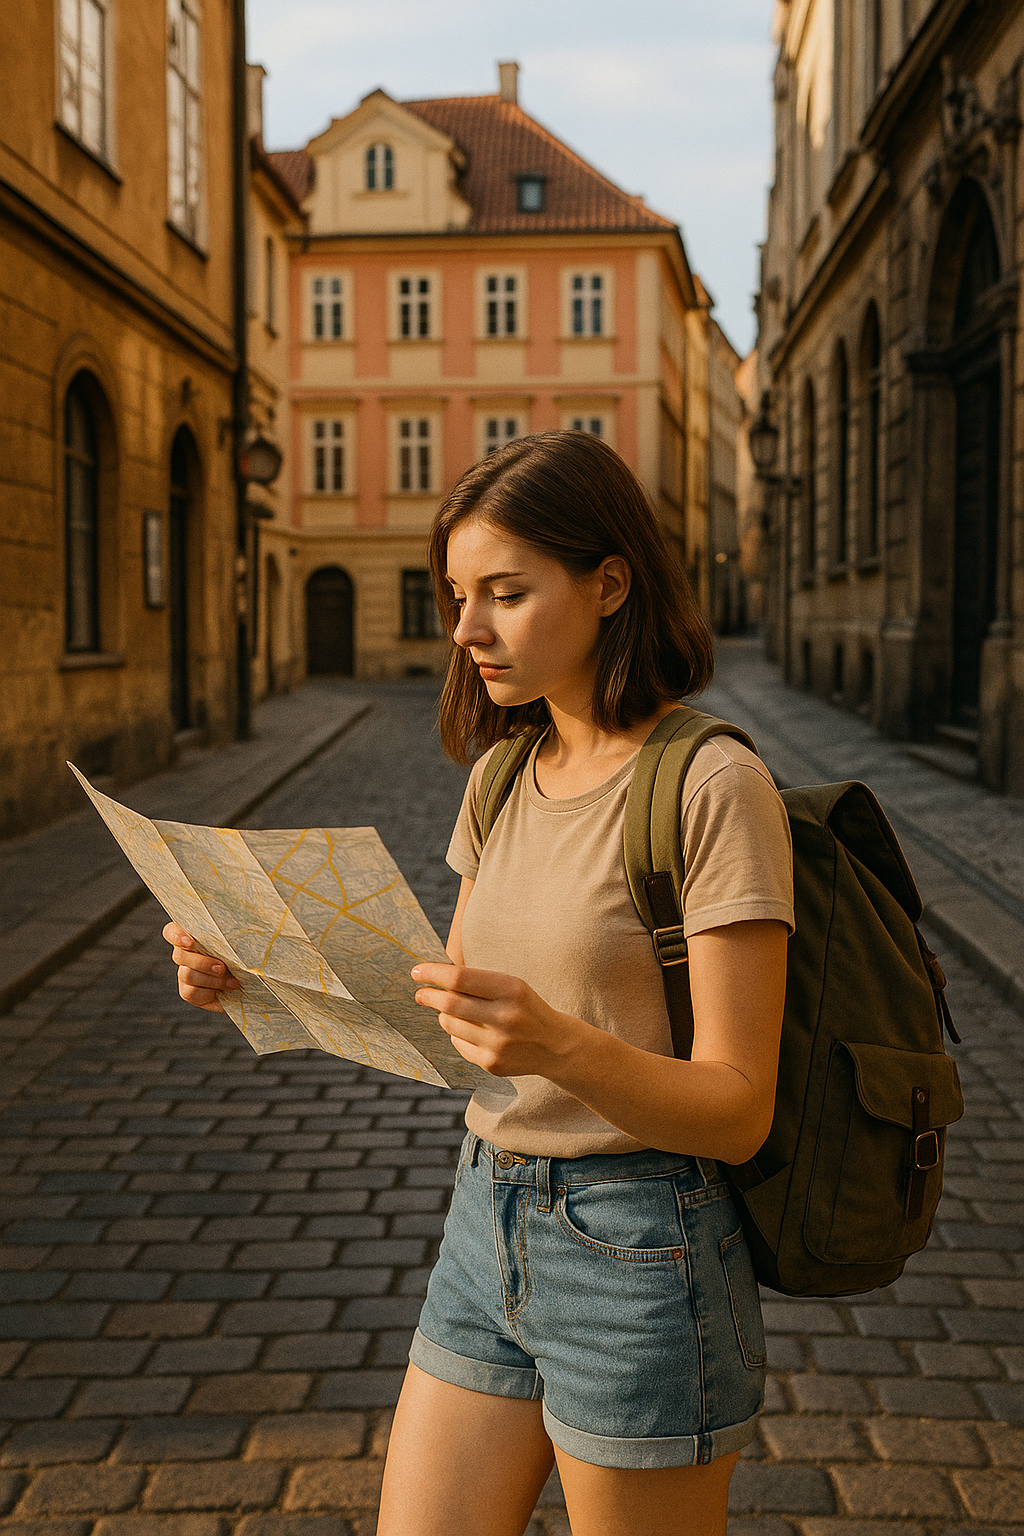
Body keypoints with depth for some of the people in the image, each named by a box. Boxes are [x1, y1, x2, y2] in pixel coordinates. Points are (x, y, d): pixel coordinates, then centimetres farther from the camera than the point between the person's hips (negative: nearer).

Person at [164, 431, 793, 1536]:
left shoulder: (713, 787, -16)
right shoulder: (504, 778, 7)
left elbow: (739, 1112, -17)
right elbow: (441, 1020, 10)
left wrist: (559, 1044, -35)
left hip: (640, 1251, -6)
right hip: (487, 1230, 7)